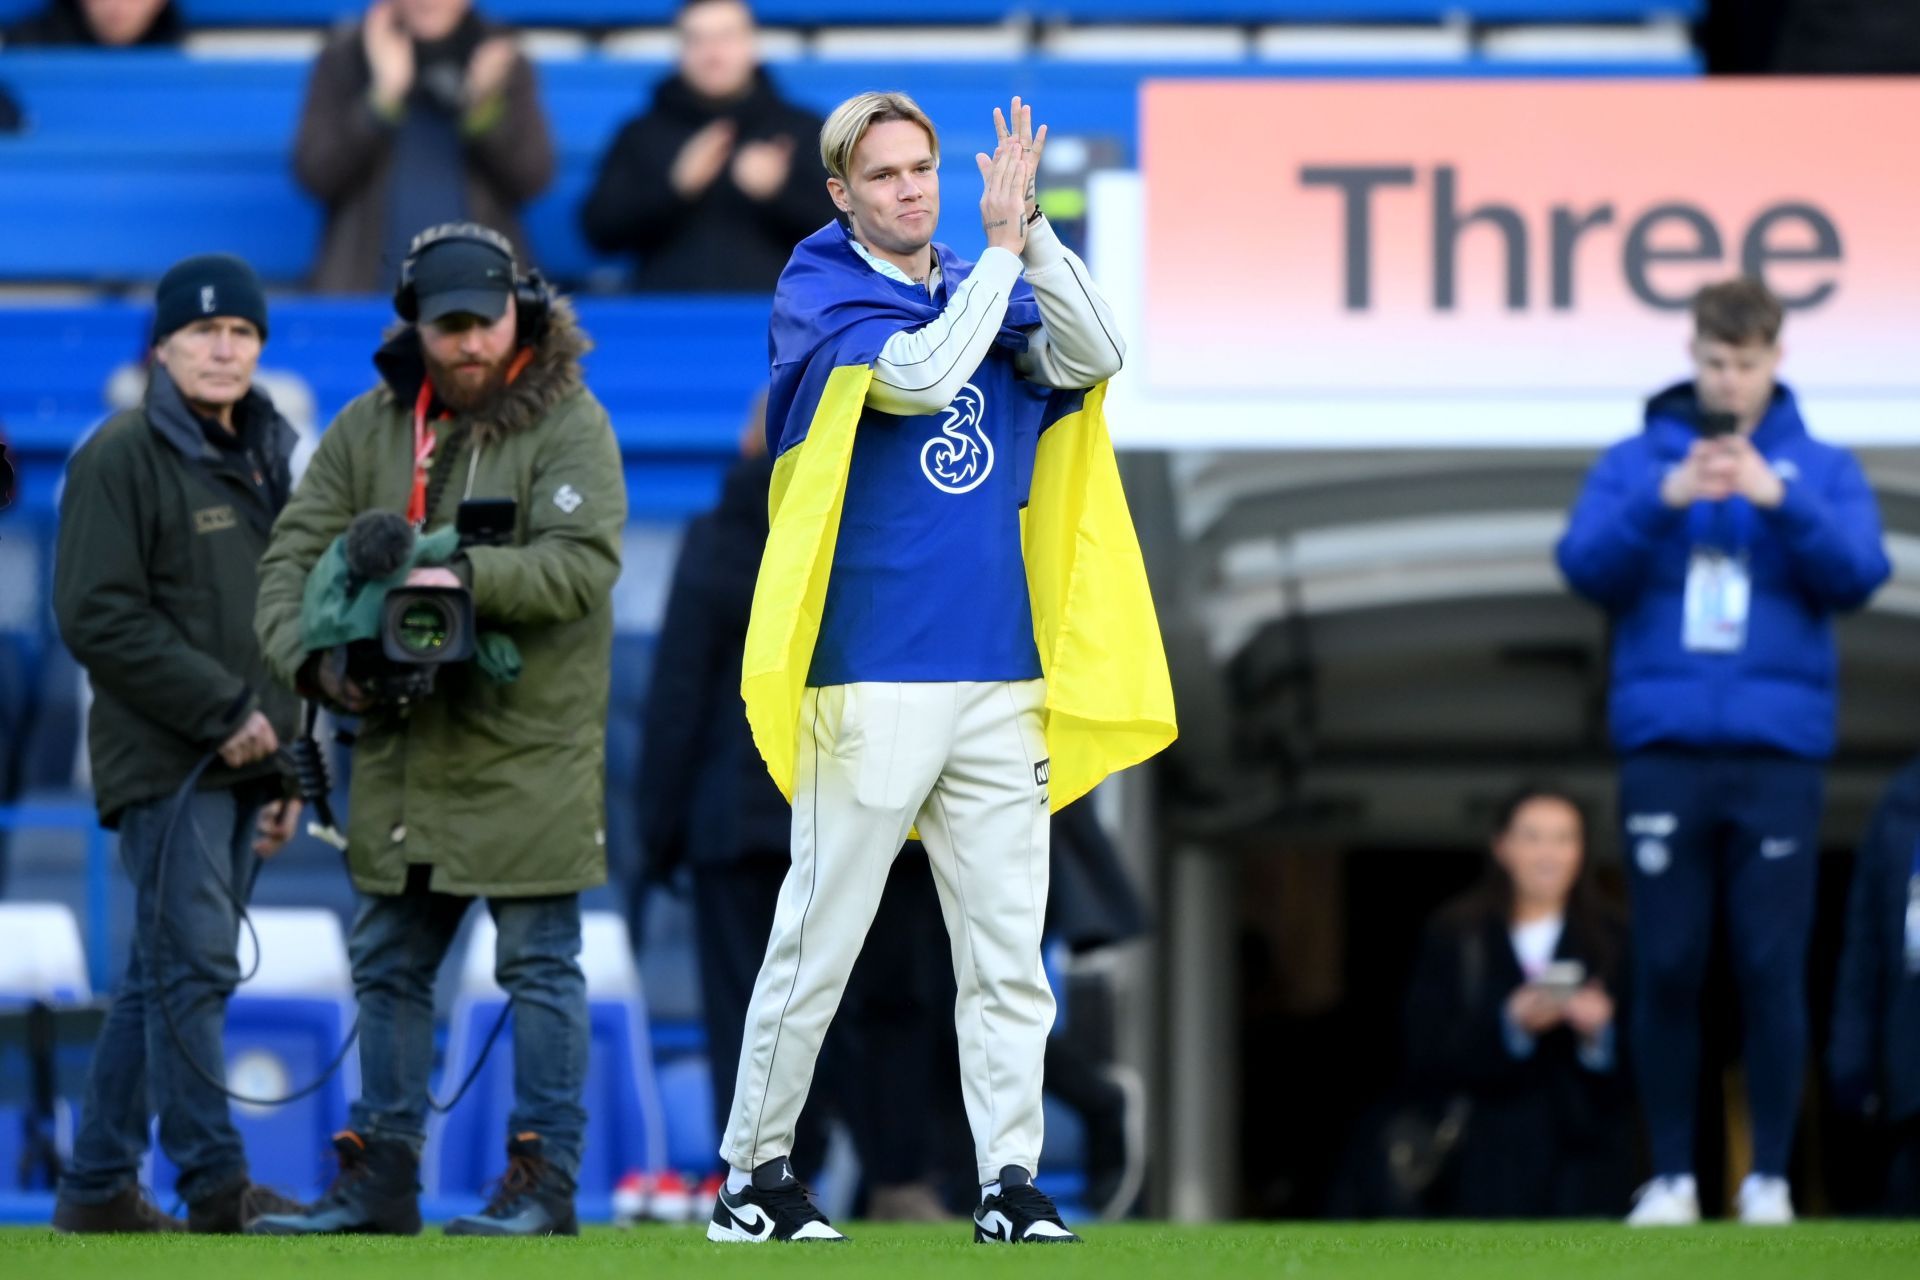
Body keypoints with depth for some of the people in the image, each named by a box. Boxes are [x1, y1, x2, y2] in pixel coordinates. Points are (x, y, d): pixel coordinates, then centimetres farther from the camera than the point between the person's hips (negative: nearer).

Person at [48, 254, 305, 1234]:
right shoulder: (122, 456, -6)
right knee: (193, 966, -12)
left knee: (165, 975, 8)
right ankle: (216, 1184, -12)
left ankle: (99, 1186, 12)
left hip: (242, 761, 7)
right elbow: (97, 615, -13)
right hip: (163, 758, -7)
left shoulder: (263, 458, 19)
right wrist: (222, 710, -14)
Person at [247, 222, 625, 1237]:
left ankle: (545, 1179, 4)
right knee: (388, 964, 11)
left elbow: (584, 562, -18)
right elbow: (294, 556, 4)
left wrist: (468, 576, -32)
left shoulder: (566, 422, -6)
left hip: (529, 751, -6)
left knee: (539, 964, -1)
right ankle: (381, 1179, 19)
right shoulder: (370, 427, 7)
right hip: (402, 749, 6)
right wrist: (314, 657, -15)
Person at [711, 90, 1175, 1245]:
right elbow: (919, 374, -19)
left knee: (1008, 950, 2)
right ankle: (754, 1173, 8)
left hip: (1001, 677, 5)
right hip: (871, 678, -5)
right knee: (818, 945, -1)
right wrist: (1001, 247, -13)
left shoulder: (986, 287, 13)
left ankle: (1010, 1184, 3)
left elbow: (1093, 357, -4)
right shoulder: (819, 294, -2)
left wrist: (1028, 226, -11)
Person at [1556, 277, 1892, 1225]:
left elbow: (1858, 574, -5)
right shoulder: (1636, 462, 8)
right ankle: (1671, 1174, 7)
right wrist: (1663, 501, -20)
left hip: (1777, 751, 0)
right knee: (1666, 968, 0)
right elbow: (1586, 565, -4)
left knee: (1772, 968, -2)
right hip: (1664, 746, 0)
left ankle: (1770, 1176, 4)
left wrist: (1781, 501, -20)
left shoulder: (1822, 469, 8)